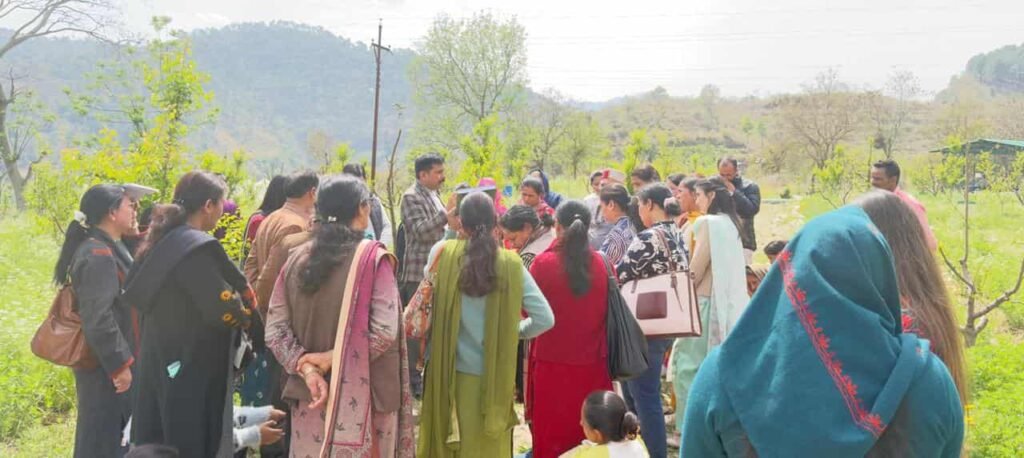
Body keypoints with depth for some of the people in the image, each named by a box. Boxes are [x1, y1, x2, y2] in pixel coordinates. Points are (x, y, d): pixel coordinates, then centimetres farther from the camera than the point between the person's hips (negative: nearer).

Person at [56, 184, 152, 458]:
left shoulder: (108, 249, 11)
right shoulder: (98, 255, -20)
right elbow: (98, 319, -25)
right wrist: (120, 365, -22)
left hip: (107, 362, 10)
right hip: (106, 366, -10)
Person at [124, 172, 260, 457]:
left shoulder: (162, 243, 9)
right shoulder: (197, 247, -19)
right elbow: (223, 309, -22)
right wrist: (248, 315, 1)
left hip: (160, 362, 9)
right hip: (192, 367, -9)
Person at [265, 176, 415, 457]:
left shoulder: (297, 258, 3)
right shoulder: (373, 257, -11)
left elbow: (275, 331, -2)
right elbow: (384, 331, -20)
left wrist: (306, 368, -10)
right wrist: (334, 357, -13)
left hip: (309, 397, 4)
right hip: (362, 399, -4)